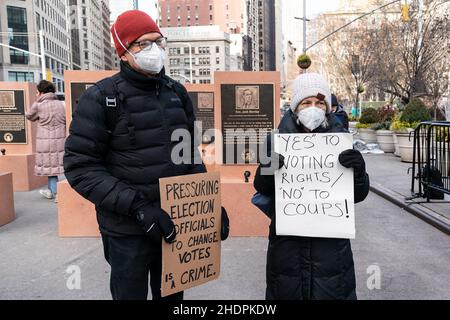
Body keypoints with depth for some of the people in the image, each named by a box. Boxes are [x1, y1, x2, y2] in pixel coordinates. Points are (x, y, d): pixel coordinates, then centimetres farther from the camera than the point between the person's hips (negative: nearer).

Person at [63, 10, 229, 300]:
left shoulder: (178, 92, 6)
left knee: (172, 294, 20)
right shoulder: (102, 98, -10)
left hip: (176, 222, 5)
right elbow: (80, 166, -14)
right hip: (127, 230, -4)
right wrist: (137, 206, -23)